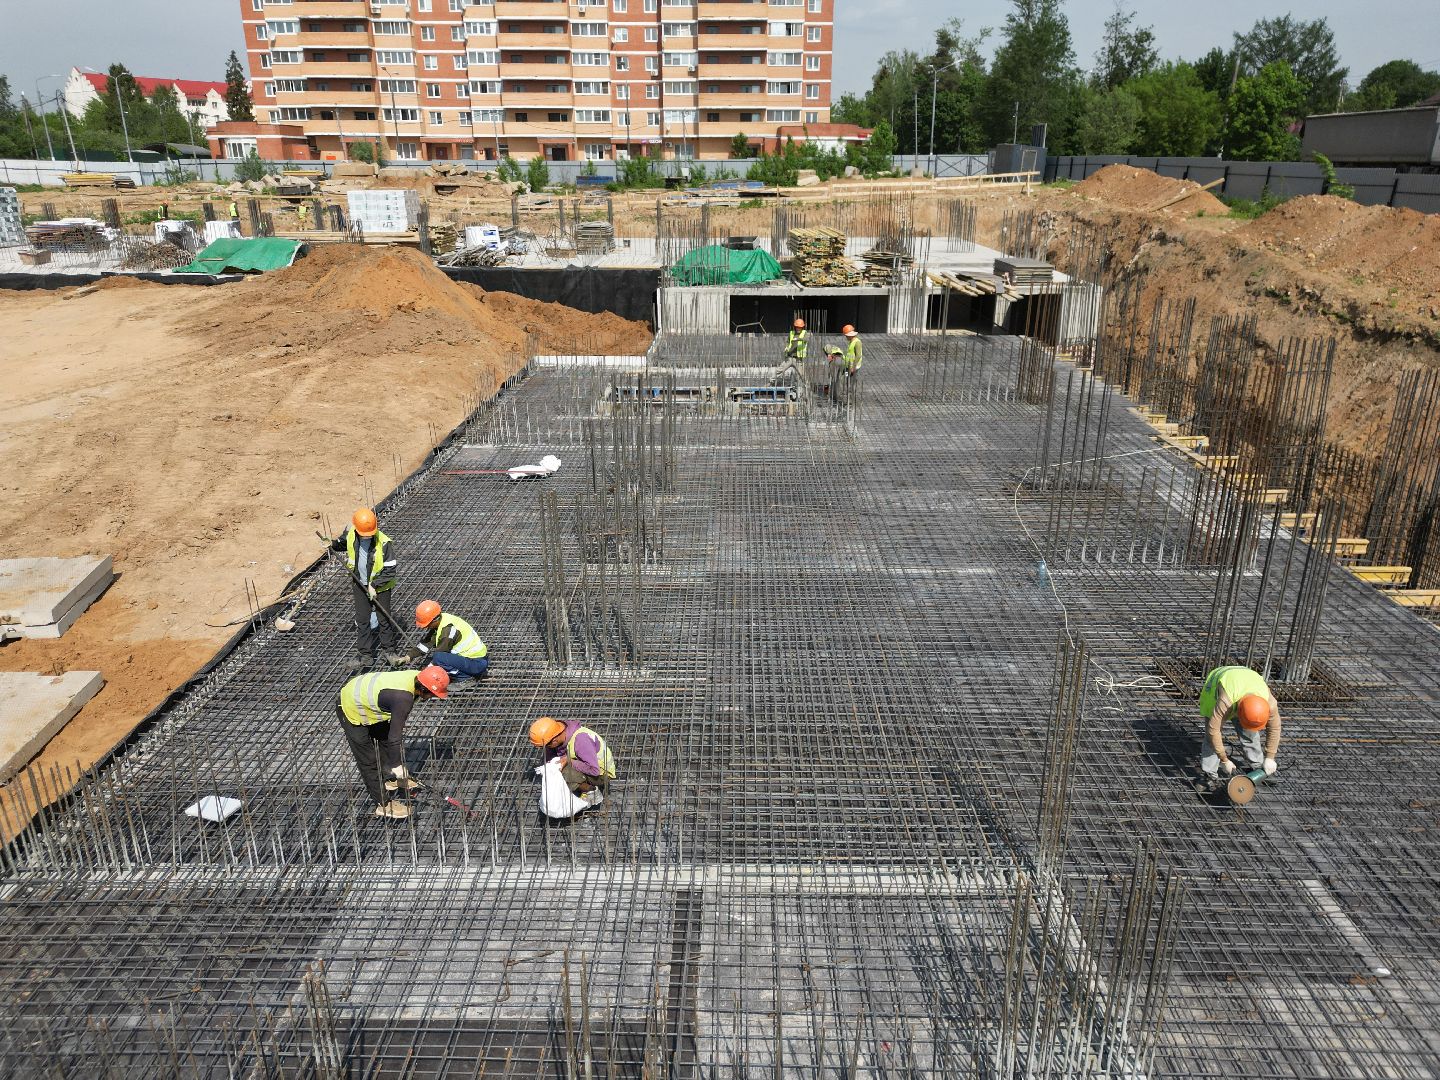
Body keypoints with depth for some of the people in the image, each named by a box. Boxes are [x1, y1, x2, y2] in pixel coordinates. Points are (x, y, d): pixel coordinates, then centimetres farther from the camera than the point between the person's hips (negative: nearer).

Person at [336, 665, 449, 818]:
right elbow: (395, 736, -29)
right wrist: (397, 765, -17)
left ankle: (389, 779, 41)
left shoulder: (415, 676, -13)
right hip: (351, 711, -9)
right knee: (368, 760, 0)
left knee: (385, 739, 23)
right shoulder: (403, 698, -38)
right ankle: (383, 805, 11)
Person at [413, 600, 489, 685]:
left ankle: (464, 678, -9)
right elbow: (427, 642, 9)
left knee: (438, 657, -25)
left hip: (477, 663, -10)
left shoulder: (448, 629, -23)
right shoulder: (441, 620, 2)